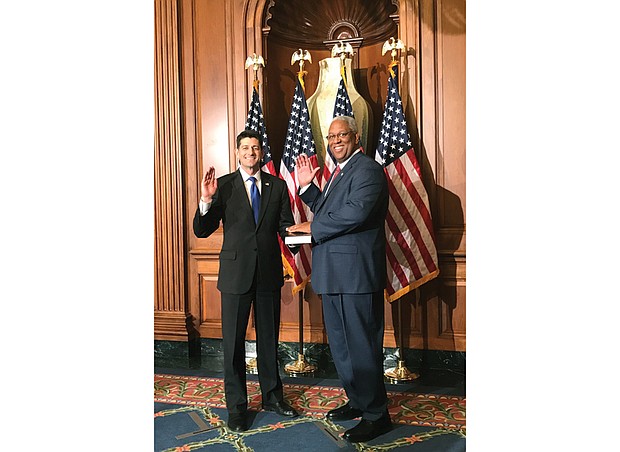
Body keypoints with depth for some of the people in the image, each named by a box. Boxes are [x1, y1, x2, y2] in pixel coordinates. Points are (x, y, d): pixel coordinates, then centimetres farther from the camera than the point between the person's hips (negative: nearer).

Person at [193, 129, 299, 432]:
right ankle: (236, 405, 22)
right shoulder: (223, 186, -1)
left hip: (269, 271, 2)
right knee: (233, 340, 6)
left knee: (269, 337, 15)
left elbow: (285, 225, 4)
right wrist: (206, 201, -24)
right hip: (236, 272, -2)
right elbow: (202, 231, -6)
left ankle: (272, 396, 33)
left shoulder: (277, 185, 5)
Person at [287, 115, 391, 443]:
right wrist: (307, 186, 12)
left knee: (361, 344, -1)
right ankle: (357, 401, 36)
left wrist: (313, 227, -17)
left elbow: (355, 212, -26)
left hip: (356, 272, -10)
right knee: (340, 342, 19)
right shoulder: (339, 172, 20)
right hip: (334, 274, 10)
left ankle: (376, 414, 14)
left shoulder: (367, 169, -12)